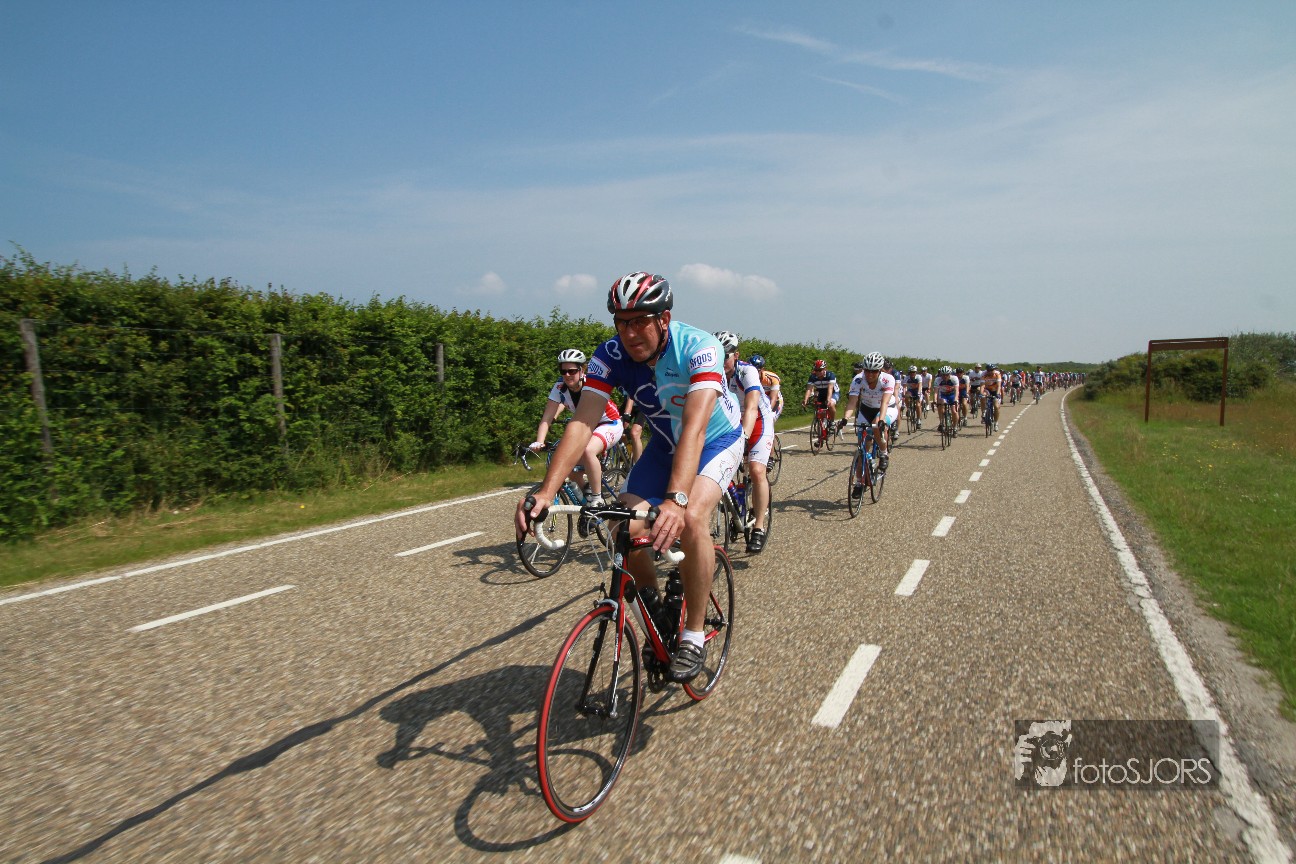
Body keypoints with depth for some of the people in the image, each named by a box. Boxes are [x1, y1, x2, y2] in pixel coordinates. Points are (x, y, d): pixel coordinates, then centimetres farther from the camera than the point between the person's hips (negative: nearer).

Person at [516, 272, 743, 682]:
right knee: (627, 528, -14)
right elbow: (581, 423, -31)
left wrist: (675, 500, -59)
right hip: (665, 443, 4)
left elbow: (695, 426, -45)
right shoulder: (610, 355, -21)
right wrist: (545, 492, -44)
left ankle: (694, 636, -11)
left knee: (690, 519, -30)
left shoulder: (698, 347, -33)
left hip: (717, 440, -4)